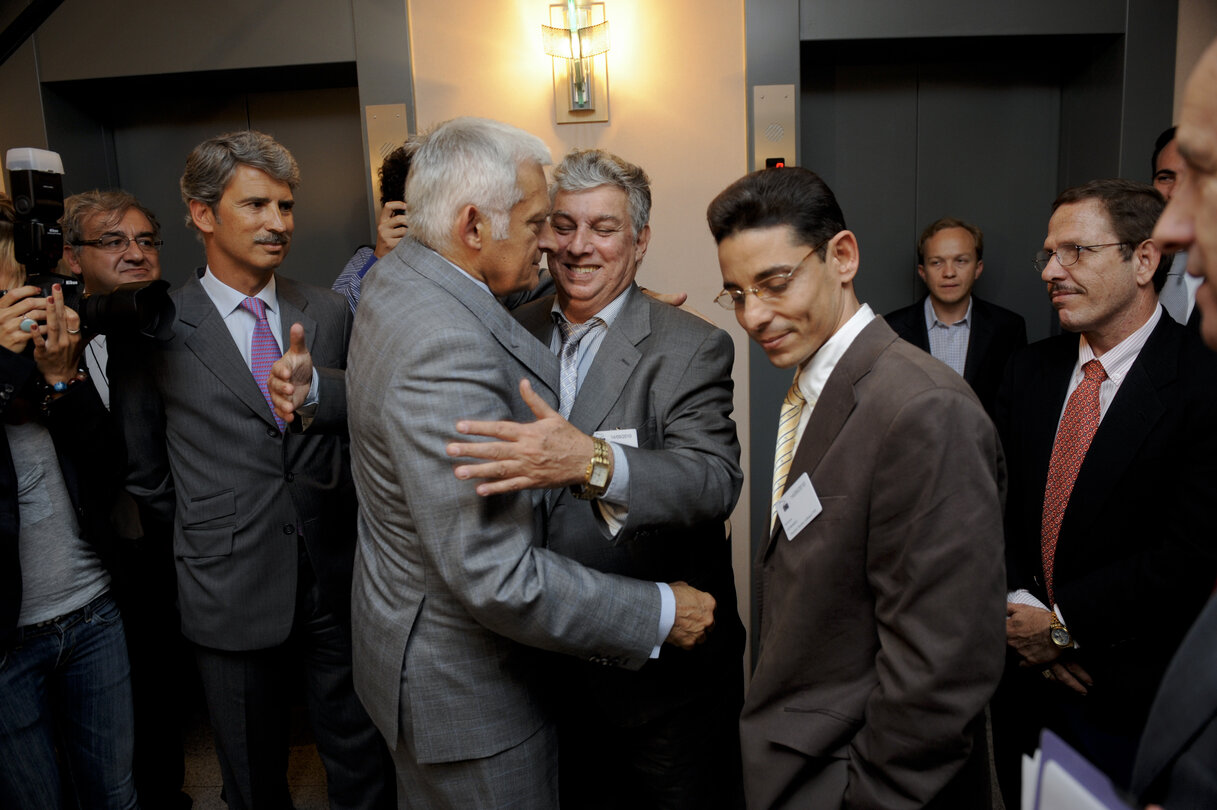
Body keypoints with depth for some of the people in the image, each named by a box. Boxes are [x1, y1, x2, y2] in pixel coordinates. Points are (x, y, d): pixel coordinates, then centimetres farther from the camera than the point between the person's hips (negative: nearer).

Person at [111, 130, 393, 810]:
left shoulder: (331, 313, 4)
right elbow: (144, 471, 4)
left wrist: (315, 388, -12)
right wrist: (207, 539, 7)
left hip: (338, 580, 2)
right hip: (233, 593, -1)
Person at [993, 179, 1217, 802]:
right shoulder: (1029, 371, 3)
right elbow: (998, 501, 3)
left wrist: (1063, 625, -15)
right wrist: (1019, 607, -11)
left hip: (1131, 696, -5)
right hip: (1023, 668, 5)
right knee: (1018, 797, 20)